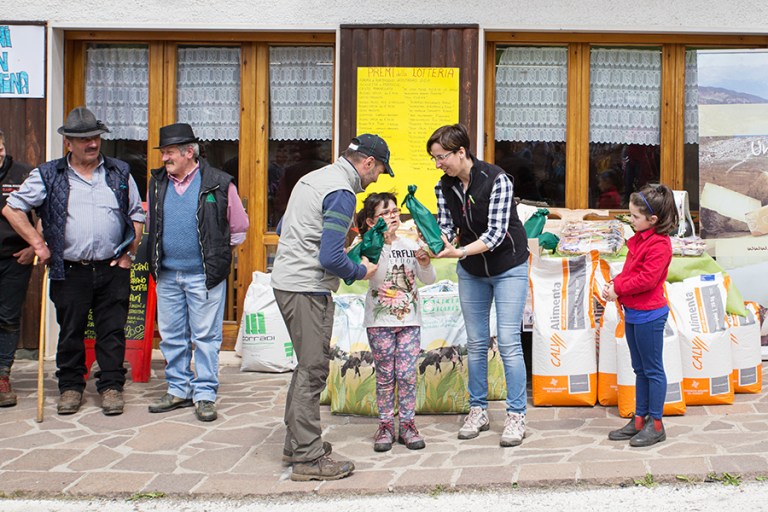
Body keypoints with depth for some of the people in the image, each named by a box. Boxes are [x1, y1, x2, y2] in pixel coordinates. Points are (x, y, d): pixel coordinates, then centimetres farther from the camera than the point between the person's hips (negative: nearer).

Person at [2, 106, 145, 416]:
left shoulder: (120, 173, 9)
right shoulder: (49, 176, 3)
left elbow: (136, 215, 15)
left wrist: (130, 253, 6)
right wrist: (38, 244, 0)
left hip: (113, 270, 1)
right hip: (70, 271, -1)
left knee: (112, 332, 3)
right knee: (70, 333, 7)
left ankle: (111, 385, 13)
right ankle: (70, 387, 20)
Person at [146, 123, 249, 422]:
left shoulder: (218, 184, -7)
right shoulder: (157, 183, 8)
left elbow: (239, 228, 3)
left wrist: (217, 254, 7)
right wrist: (157, 255, 16)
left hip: (204, 274, -5)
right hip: (167, 274, 5)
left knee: (205, 336, 0)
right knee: (171, 336, 11)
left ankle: (205, 394, 8)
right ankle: (178, 390, 23)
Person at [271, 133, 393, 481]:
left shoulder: (314, 178, 14)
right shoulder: (342, 193, -16)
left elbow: (282, 228, 24)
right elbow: (330, 259, -22)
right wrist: (360, 271, -5)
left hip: (286, 280, 10)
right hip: (308, 289, -10)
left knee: (308, 366, 18)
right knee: (313, 371, -4)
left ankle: (296, 442, 27)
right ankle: (308, 458, 1)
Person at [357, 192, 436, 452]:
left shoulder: (410, 245, 6)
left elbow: (429, 280, 8)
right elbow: (374, 276, -22)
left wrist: (425, 263, -13)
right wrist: (380, 241, -28)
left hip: (410, 320, 3)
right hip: (380, 322, -3)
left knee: (407, 375, 2)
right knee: (385, 375, 4)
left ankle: (407, 424, 12)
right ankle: (385, 425, 15)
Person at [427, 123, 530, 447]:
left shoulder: (496, 180, -23)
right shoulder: (444, 187, -5)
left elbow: (495, 233, -28)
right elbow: (446, 230, -8)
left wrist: (460, 252, -39)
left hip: (509, 266, -5)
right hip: (471, 272, 5)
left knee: (508, 342, -8)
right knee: (476, 342, 9)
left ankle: (516, 416, 0)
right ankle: (478, 411, 19)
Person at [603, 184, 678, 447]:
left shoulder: (659, 244, -17)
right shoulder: (639, 239, 12)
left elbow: (646, 278, -23)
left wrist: (618, 290, -15)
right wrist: (614, 283, 0)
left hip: (649, 315, -10)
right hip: (633, 313, 10)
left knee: (652, 369, 0)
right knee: (639, 369, 16)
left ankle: (655, 425, 8)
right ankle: (640, 419, 24)